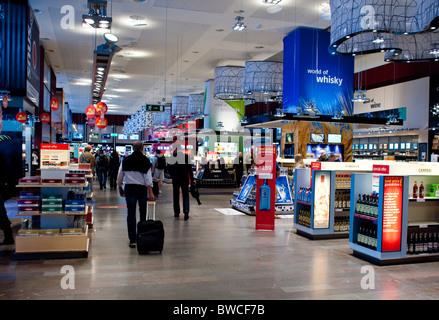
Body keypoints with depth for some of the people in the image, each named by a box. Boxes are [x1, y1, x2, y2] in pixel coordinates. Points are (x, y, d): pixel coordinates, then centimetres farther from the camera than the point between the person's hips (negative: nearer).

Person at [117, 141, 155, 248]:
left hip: (129, 188, 1)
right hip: (142, 188, -1)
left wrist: (120, 188, 20)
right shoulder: (145, 160, -4)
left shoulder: (126, 160, 3)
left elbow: (120, 176, 7)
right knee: (143, 212, 15)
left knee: (131, 213, 2)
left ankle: (132, 239, -1)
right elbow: (148, 177, -10)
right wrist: (150, 192, -12)